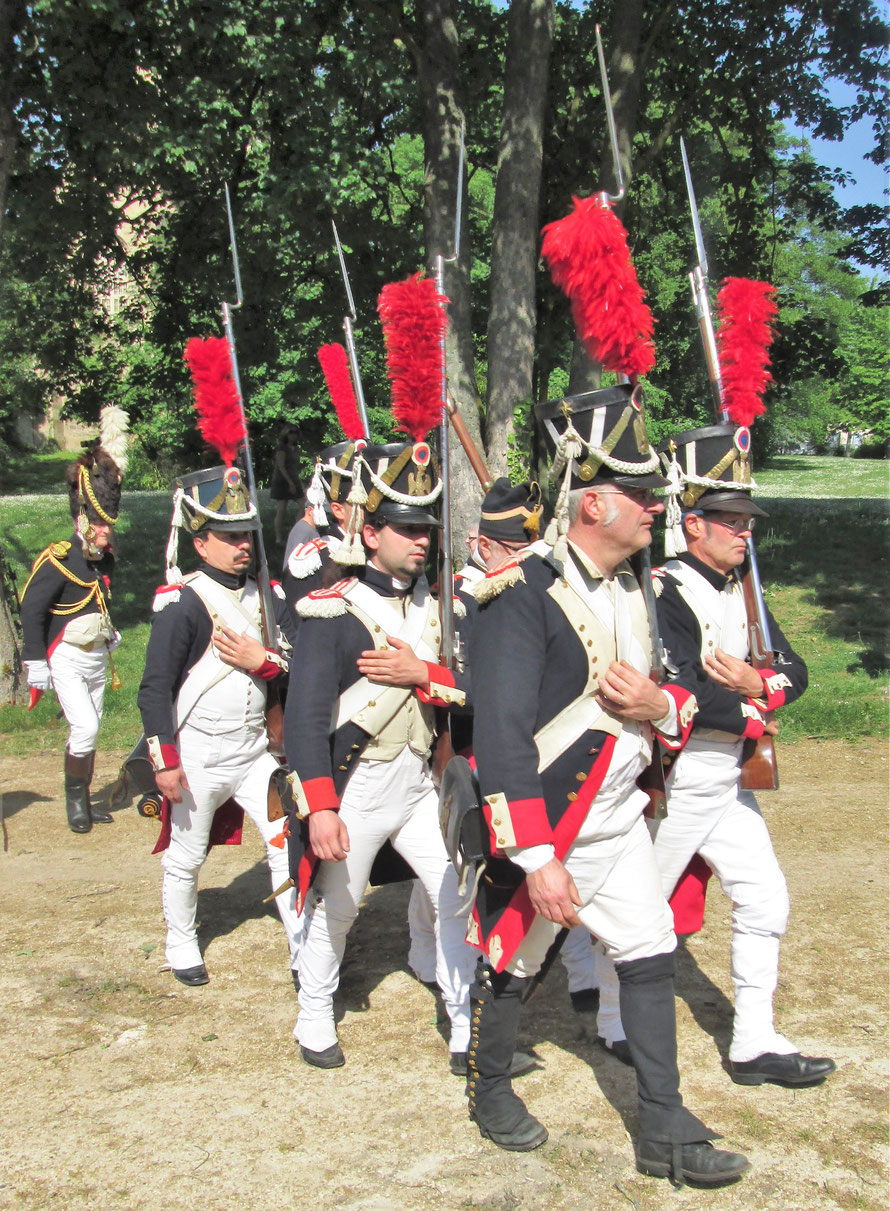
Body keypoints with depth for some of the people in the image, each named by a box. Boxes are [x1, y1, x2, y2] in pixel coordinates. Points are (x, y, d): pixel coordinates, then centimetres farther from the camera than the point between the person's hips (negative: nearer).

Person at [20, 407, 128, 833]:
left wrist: (110, 635, 25)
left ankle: (84, 801, 25)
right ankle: (74, 798, 2)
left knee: (90, 732, 13)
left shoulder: (105, 558, 6)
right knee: (84, 728, -16)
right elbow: (32, 610, -17)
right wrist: (36, 663, -19)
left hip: (97, 658, 7)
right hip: (67, 659, -7)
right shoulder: (58, 561, -16)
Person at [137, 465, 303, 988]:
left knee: (288, 842, -3)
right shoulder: (182, 603, -13)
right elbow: (155, 689, -14)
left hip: (255, 751, 5)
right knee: (186, 858, 12)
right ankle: (182, 946, 33)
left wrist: (263, 661, -17)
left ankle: (304, 954, 6)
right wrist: (165, 762, -17)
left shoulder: (267, 597, 5)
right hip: (198, 757, -5)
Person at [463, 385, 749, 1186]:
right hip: (542, 827, -7)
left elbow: (682, 696, 16)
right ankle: (491, 1092, 36)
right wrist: (538, 860, -27)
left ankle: (665, 1133, 19)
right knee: (512, 965, 11)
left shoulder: (632, 589, 6)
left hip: (619, 820, 7)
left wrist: (662, 707, -11)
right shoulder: (524, 593, -21)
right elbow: (501, 734, -25)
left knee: (652, 958, 8)